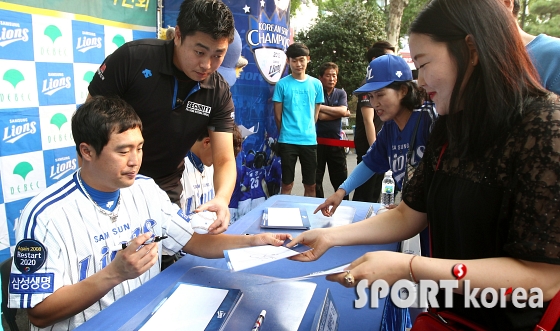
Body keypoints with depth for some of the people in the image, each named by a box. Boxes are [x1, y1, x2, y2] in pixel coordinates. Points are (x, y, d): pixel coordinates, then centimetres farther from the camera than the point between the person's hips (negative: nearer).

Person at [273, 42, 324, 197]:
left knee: (310, 185, 9)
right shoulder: (282, 84, -1)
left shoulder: (316, 84, 6)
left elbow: (316, 113, 12)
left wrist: (307, 131, 9)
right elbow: (278, 114, 3)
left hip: (309, 140, 2)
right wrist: (285, 133, 7)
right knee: (287, 185, 5)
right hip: (287, 141, -2)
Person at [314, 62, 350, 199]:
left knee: (341, 180, 8)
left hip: (336, 142, 3)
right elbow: (320, 116, -15)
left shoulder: (341, 93, 9)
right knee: (316, 180, 7)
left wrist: (321, 107, -12)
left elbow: (342, 111, -10)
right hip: (318, 141, -2)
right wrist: (341, 113, -6)